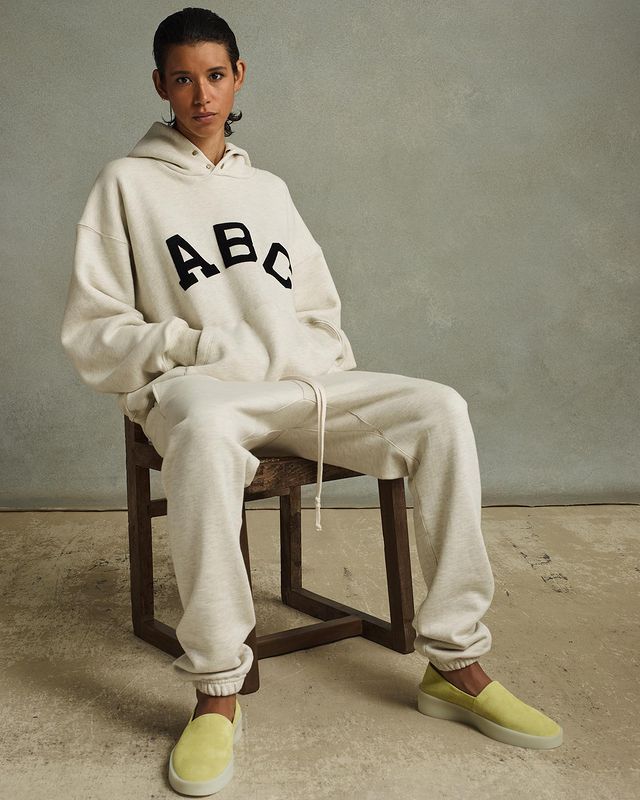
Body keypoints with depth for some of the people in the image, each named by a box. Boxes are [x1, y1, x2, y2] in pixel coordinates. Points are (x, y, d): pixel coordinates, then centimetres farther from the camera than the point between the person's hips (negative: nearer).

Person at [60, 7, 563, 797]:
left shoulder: (269, 189, 22)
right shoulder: (127, 183, 8)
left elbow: (320, 310, 24)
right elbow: (91, 332, 0)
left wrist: (338, 380, 4)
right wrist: (208, 346, -13)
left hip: (302, 383, 5)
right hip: (193, 386, -4)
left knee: (440, 410, -19)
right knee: (203, 428, -41)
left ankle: (455, 663, -14)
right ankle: (217, 691, -27)